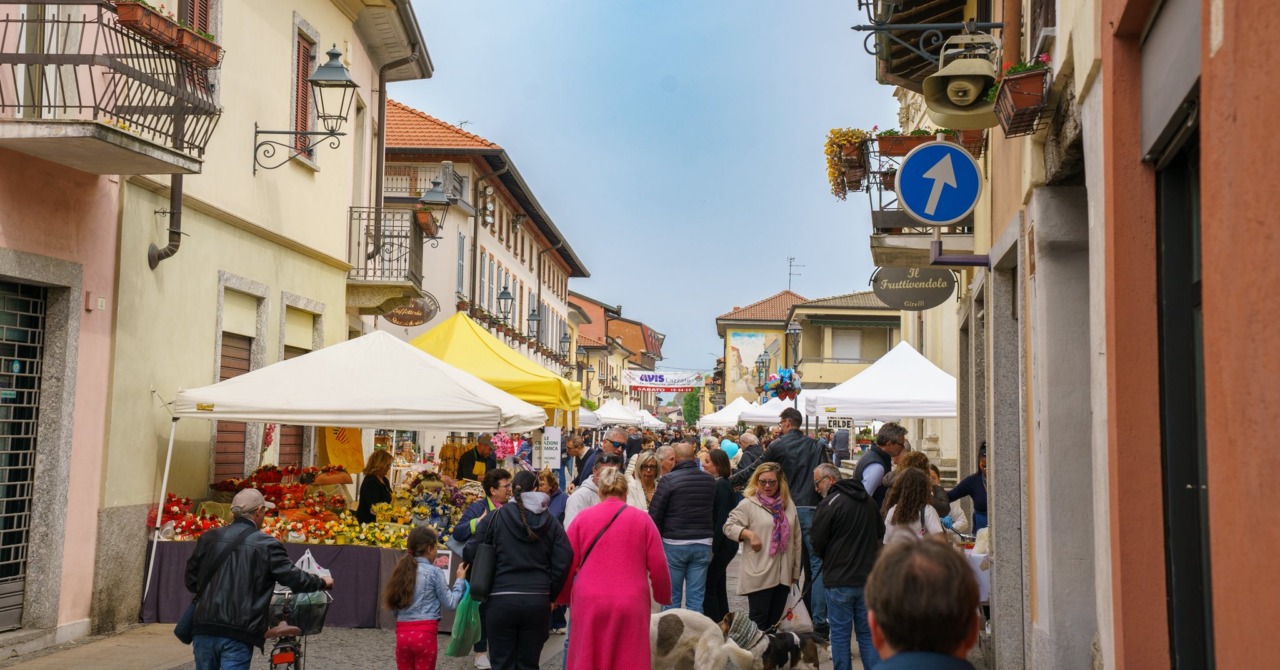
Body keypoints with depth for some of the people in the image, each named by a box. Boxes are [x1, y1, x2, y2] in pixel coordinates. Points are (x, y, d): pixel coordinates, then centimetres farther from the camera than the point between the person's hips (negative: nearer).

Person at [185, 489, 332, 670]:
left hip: (204, 628, 5)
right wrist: (322, 582, 19)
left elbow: (190, 580, 15)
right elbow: (294, 578, 0)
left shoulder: (209, 538, 6)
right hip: (238, 634, -5)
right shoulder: (266, 545, -6)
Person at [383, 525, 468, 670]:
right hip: (425, 633, -5)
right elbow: (451, 603, -2)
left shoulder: (402, 571, 9)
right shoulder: (434, 572, -6)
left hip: (402, 633, 5)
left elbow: (393, 608, 13)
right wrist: (460, 580, 8)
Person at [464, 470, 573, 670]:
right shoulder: (550, 522, 2)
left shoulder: (493, 518, -2)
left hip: (501, 602, -1)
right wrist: (550, 595, 10)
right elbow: (563, 563, -2)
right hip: (538, 602, 2)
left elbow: (470, 554, -1)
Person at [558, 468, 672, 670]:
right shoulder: (642, 519, 3)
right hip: (631, 606, -1)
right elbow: (658, 566, 3)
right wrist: (663, 596, 19)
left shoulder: (583, 517, 4)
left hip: (590, 603, 1)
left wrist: (564, 597, 20)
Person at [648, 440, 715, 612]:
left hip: (674, 544, -3)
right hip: (702, 544, 3)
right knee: (696, 598, 7)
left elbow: (655, 514, -7)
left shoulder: (669, 479, -10)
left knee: (671, 597, 6)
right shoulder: (710, 480, 3)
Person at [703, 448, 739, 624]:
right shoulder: (725, 484, 12)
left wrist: (713, 547, -19)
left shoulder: (721, 485, -15)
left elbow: (721, 519, -20)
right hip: (724, 543, 10)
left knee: (708, 587, -6)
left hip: (721, 544, -10)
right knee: (718, 587, 16)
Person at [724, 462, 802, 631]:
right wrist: (749, 534, -22)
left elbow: (796, 538, 14)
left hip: (783, 574, 5)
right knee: (759, 620, -2)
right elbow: (729, 526, -6)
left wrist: (796, 570, 14)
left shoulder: (788, 504, 10)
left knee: (775, 620, 11)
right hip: (759, 575, -5)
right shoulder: (749, 504, -5)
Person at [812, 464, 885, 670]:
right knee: (867, 632, 13)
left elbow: (818, 545, -9)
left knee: (840, 633, 3)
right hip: (868, 576, 6)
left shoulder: (830, 503, -15)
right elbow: (880, 533, 20)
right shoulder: (869, 500, 7)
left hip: (839, 579, -6)